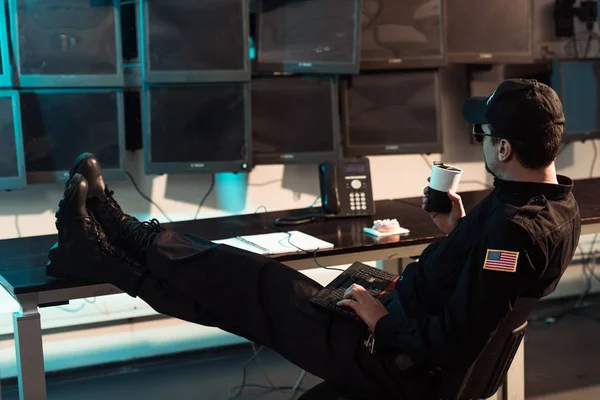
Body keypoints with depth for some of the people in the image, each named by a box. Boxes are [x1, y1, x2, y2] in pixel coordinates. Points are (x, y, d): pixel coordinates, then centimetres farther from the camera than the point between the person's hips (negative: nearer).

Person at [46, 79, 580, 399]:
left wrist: (383, 322, -17)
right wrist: (459, 232, 7)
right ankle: (121, 234, 20)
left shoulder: (512, 227, -29)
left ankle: (97, 254, 13)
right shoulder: (561, 206, 3)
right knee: (251, 280, 9)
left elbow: (458, 345, -30)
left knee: (247, 285, -2)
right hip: (406, 339, 8)